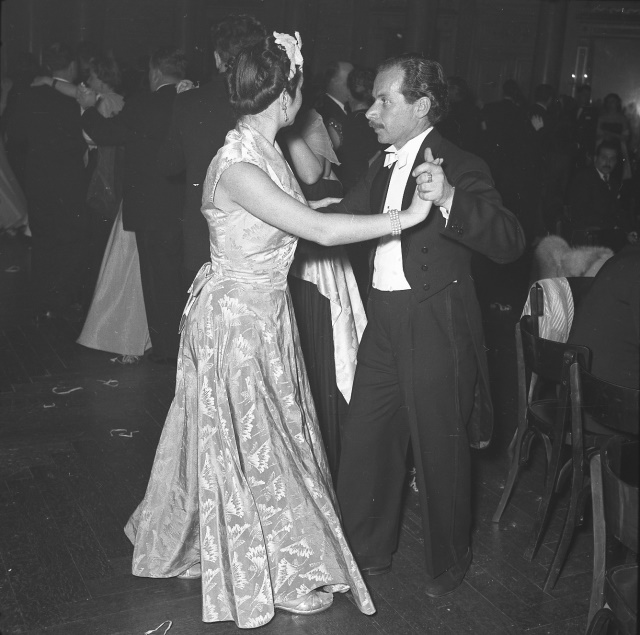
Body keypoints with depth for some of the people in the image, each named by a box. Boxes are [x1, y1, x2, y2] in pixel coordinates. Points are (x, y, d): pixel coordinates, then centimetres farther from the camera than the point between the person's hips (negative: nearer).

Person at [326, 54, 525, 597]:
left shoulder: (459, 167, -14)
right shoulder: (384, 166, 10)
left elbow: (511, 242, -25)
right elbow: (339, 217, 22)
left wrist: (447, 198, -39)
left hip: (435, 331, -7)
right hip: (384, 324, 7)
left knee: (439, 450, 9)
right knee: (364, 442, 15)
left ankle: (448, 562, 33)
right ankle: (368, 550, 36)